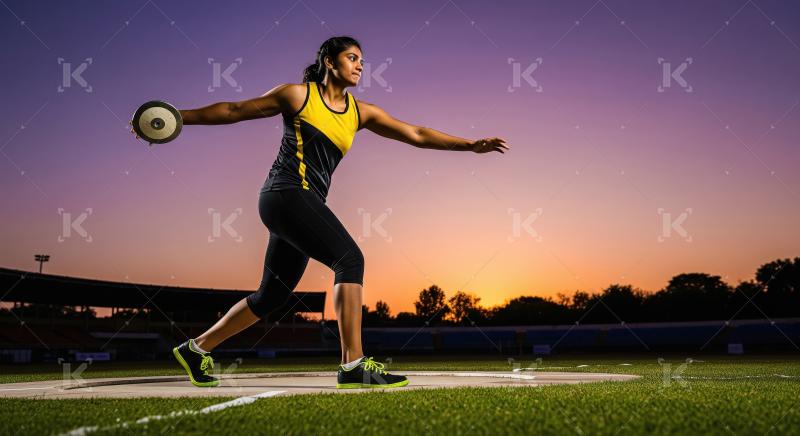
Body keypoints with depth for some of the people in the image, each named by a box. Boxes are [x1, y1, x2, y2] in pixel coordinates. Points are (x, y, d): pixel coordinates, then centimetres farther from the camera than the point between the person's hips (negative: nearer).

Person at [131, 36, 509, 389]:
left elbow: (416, 135, 11)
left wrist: (470, 145, 4)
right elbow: (233, 110, 8)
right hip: (287, 193, -7)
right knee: (350, 259, -21)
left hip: (304, 204, 7)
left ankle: (195, 349, 26)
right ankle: (354, 366, -22)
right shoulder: (298, 95, 1)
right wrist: (176, 117, 8)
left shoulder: (361, 112, 15)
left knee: (272, 295, 11)